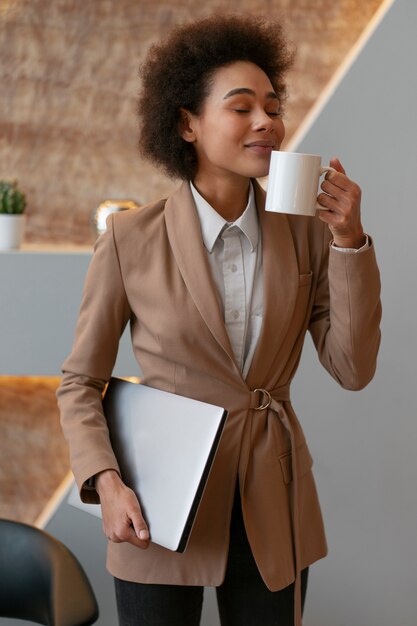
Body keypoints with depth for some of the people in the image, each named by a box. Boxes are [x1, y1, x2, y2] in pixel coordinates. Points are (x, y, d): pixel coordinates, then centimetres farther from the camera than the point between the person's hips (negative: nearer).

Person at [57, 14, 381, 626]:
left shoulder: (306, 234, -2)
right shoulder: (130, 240, -8)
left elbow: (353, 368, -7)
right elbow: (81, 381, -1)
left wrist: (349, 239, -15)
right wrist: (107, 484, -15)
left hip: (271, 507, 3)